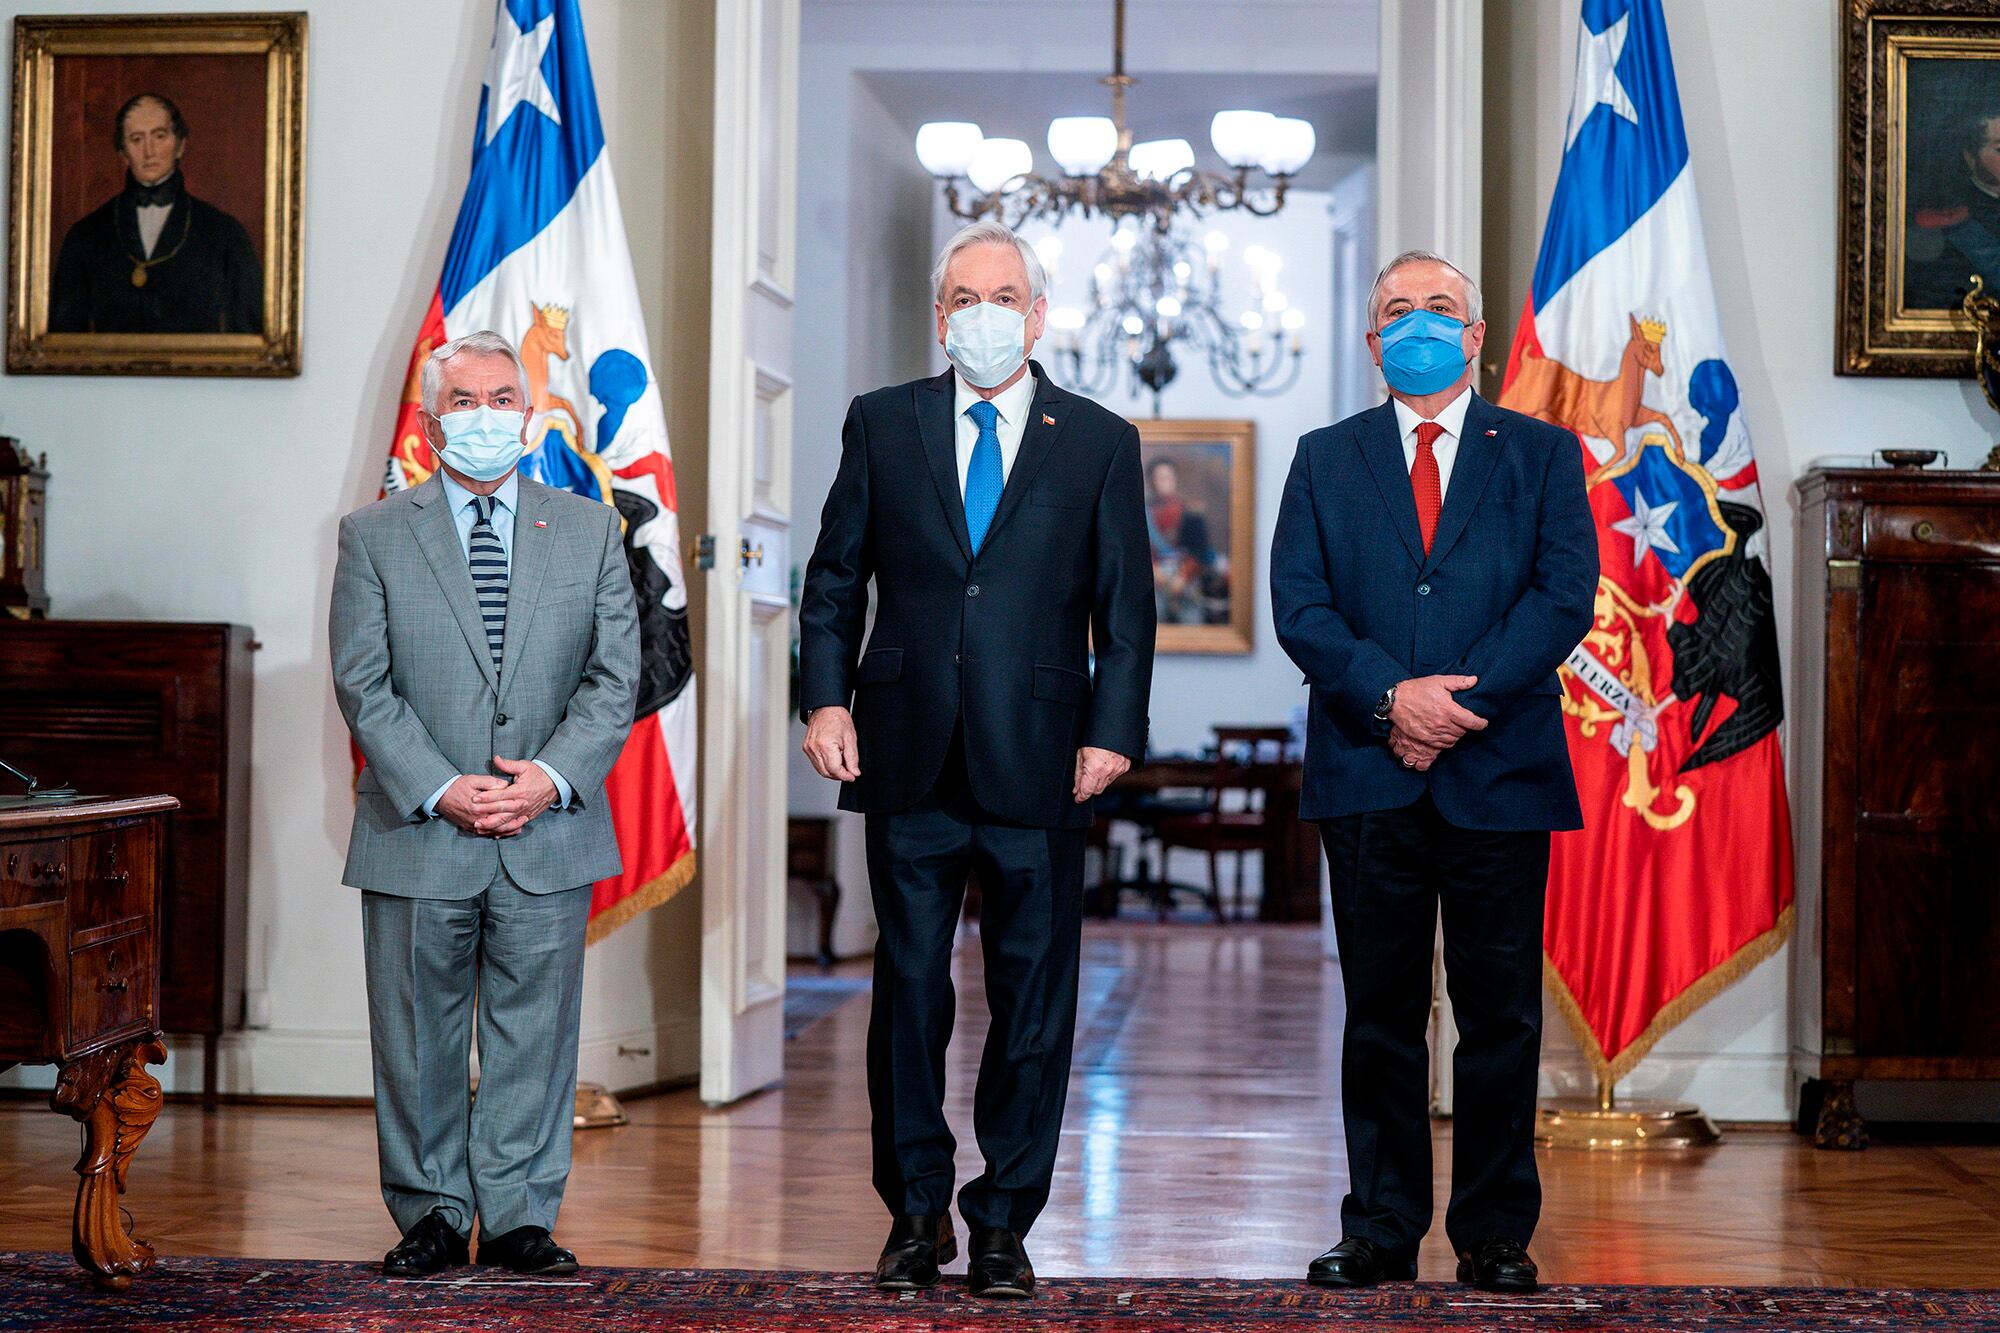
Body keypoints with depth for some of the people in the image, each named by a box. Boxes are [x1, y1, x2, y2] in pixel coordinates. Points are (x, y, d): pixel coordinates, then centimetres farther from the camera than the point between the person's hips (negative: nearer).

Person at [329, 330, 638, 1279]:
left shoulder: (590, 531, 9)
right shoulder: (373, 536, 4)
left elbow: (614, 677, 4)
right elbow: (364, 685, -2)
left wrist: (552, 776, -11)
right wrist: (439, 790, -13)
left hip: (550, 833, 1)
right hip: (417, 835, -1)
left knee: (535, 1030, 4)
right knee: (419, 1035, 6)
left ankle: (521, 1218, 14)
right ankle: (431, 1216, 18)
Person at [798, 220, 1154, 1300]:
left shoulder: (1099, 443, 7)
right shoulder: (882, 423, 9)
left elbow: (1124, 608, 6)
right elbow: (833, 578, 11)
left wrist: (1113, 732, -4)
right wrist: (825, 699, 0)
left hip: (1037, 764, 0)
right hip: (909, 761, 1)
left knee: (1033, 997, 3)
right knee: (908, 987, 6)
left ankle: (1003, 1222, 14)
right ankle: (917, 1212, 19)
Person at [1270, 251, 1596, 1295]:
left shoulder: (1542, 455, 9)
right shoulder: (1325, 460, 12)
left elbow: (1564, 595, -3)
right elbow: (1298, 605, 1)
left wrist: (1460, 699, -14)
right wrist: (1391, 697, -14)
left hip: (1500, 776, -1)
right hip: (1368, 777, 1)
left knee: (1500, 1014, 3)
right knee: (1380, 1014, 5)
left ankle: (1495, 1235, 12)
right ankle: (1380, 1229, 13)